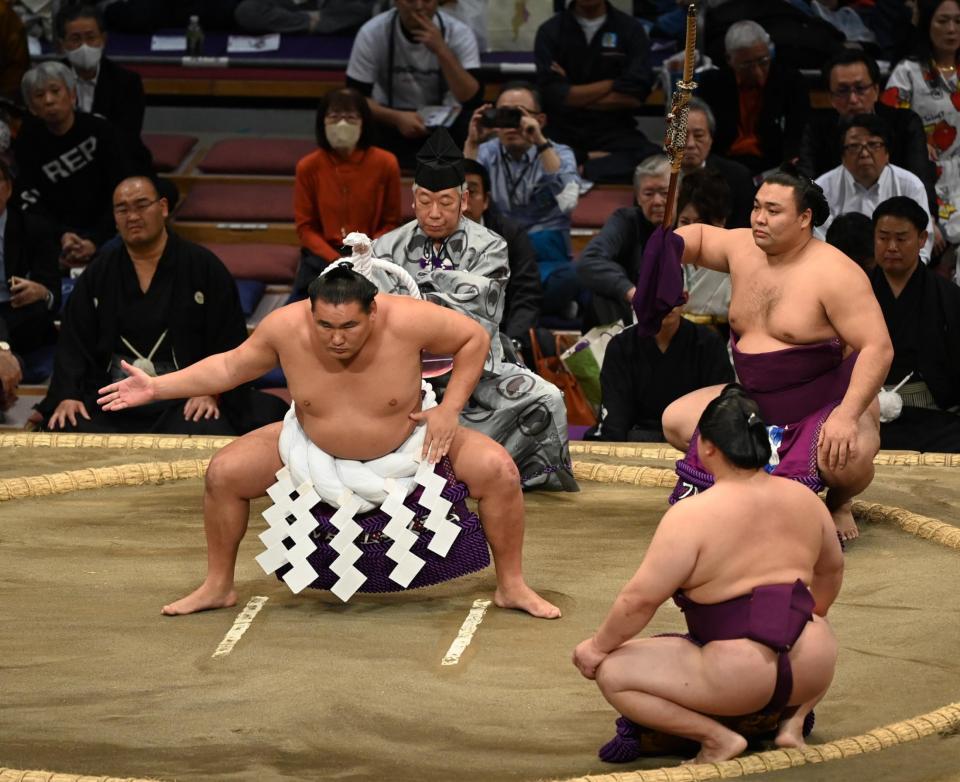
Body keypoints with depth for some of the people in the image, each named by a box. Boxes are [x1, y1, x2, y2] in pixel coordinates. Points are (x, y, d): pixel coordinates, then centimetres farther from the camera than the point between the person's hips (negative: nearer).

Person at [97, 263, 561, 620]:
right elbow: (231, 366, -9)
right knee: (224, 473, -12)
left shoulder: (406, 321, -34)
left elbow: (474, 339, -17)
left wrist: (449, 410, -22)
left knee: (497, 470, -20)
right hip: (315, 446, 2)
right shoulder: (286, 327, -28)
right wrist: (156, 388, -14)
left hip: (409, 443, -2)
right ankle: (218, 587, 10)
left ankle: (511, 587, 1)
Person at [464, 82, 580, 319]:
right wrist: (471, 143, -11)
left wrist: (541, 143, -20)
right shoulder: (486, 153, 11)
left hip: (545, 259, 0)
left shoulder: (558, 154, 7)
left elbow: (567, 201, -16)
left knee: (566, 278, -36)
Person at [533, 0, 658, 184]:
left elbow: (634, 96, -5)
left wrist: (578, 96, -4)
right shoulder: (550, 31, 3)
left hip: (616, 133, 0)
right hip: (563, 133, 0)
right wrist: (613, 84, -5)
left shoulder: (630, 29, 4)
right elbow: (553, 95, -9)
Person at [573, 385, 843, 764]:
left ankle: (717, 737, -5)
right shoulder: (805, 500, 7)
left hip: (736, 682, -6)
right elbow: (832, 570, 24)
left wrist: (598, 645, 2)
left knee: (611, 673, 5)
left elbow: (639, 599, -14)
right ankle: (793, 720, 14)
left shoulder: (692, 516, -12)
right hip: (812, 672, 6)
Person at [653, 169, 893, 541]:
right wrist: (670, 246, -3)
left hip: (827, 404, -7)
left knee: (848, 457, -38)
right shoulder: (743, 248, 0)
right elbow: (700, 236, 23)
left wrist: (847, 415, -36)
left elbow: (877, 348, -25)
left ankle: (840, 503, 1)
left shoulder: (833, 273, -22)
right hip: (757, 405, 7)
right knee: (676, 420, -2)